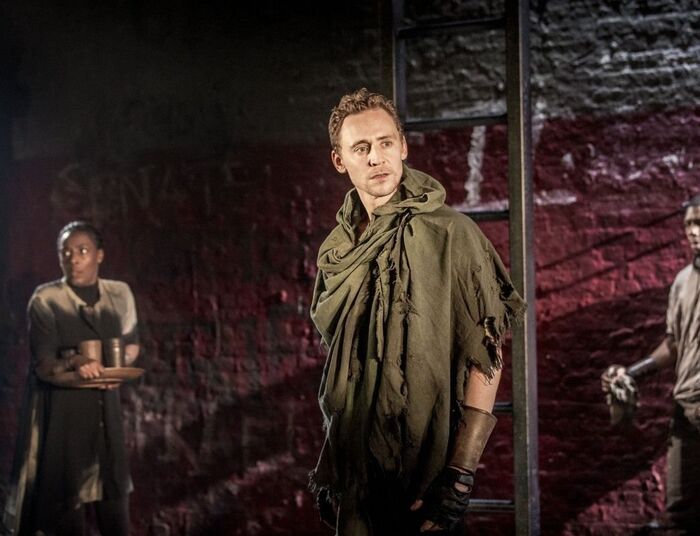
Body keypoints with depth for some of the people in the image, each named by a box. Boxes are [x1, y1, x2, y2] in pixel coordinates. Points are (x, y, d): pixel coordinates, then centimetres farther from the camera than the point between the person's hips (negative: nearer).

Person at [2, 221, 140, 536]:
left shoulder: (119, 294, 2)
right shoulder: (46, 299, -10)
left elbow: (131, 345, 16)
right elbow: (43, 366, -14)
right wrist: (73, 366, -35)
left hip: (105, 408, 4)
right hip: (61, 411, -4)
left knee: (114, 492, 9)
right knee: (66, 496, -1)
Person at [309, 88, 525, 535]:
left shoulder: (448, 234, -12)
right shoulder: (337, 250, 6)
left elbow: (485, 357, -14)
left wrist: (460, 477, -18)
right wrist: (329, 469, 14)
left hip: (423, 477, -5)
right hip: (354, 475, 5)